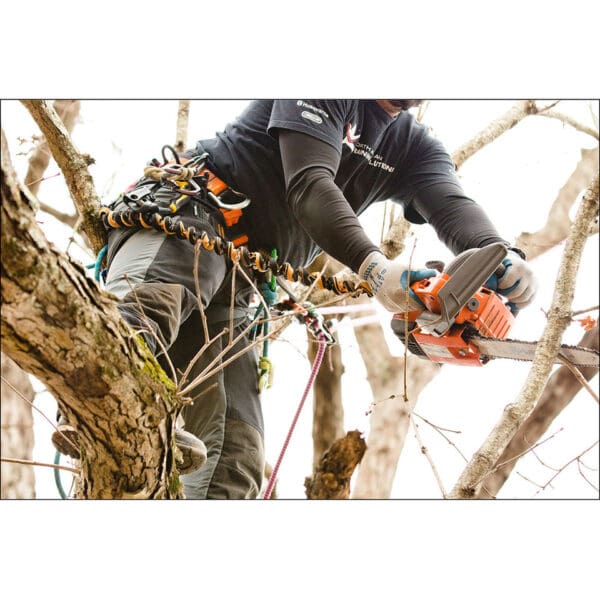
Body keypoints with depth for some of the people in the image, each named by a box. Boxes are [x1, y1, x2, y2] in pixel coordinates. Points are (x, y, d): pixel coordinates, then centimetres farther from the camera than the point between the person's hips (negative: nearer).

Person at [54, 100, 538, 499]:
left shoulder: (415, 146, 16)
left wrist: (505, 258, -27)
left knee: (234, 457, -9)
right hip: (186, 219, -7)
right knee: (145, 309, -40)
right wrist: (372, 266, -34)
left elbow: (453, 207, -4)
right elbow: (310, 184, -18)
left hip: (240, 281, 7)